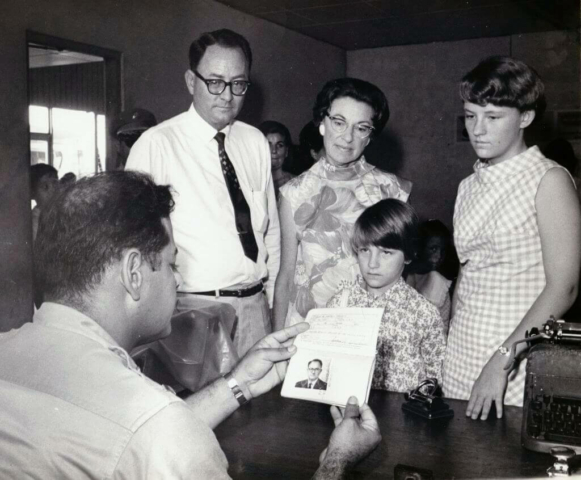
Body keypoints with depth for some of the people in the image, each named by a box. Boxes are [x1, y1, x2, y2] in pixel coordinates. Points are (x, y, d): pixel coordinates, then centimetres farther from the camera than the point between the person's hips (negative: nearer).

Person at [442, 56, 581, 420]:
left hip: (520, 359, -5)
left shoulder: (549, 181, -7)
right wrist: (448, 343, 4)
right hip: (460, 356, 5)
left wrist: (502, 361, -18)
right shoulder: (470, 186, 11)